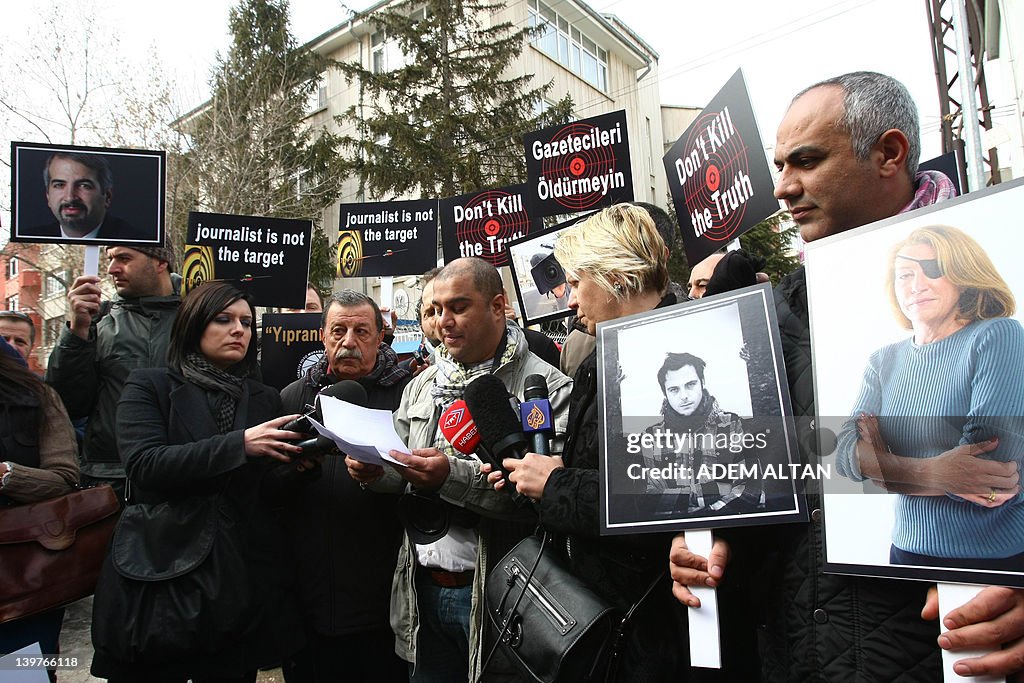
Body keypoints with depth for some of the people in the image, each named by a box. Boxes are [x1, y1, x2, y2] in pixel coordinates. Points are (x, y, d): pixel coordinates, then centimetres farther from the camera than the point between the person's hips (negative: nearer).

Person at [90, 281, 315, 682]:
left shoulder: (265, 400, 11)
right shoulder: (150, 387, 2)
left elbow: (271, 496, 7)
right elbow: (144, 464, -15)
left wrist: (298, 468, -15)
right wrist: (239, 444, -24)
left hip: (243, 578, 3)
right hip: (160, 573, -2)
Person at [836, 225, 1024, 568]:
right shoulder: (884, 361, 2)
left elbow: (988, 466, -23)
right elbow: (845, 454, -10)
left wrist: (884, 466, -11)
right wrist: (929, 473, -26)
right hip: (909, 552, 5)